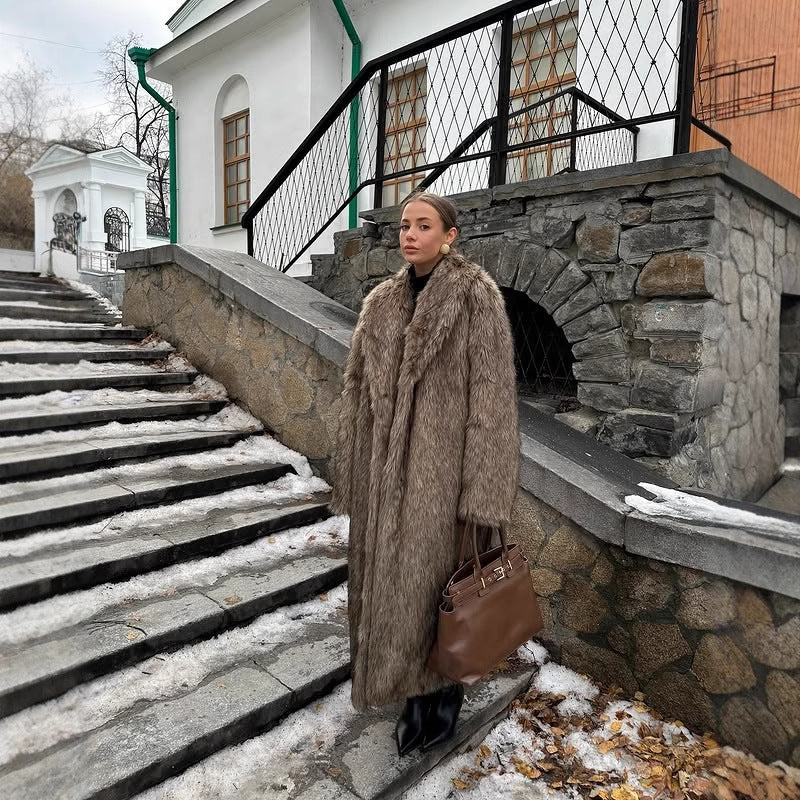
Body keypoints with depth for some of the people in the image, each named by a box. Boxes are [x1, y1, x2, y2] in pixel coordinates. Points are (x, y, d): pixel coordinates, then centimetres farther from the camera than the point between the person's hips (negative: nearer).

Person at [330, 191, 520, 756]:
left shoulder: (477, 296, -7)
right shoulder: (382, 303, 8)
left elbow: (493, 395, -11)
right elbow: (360, 392, 10)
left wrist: (485, 494, -15)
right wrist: (354, 477, 9)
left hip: (443, 464, -5)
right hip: (389, 467, 6)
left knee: (440, 581, 5)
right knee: (393, 581, 13)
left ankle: (447, 691, 32)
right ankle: (415, 694, 34)